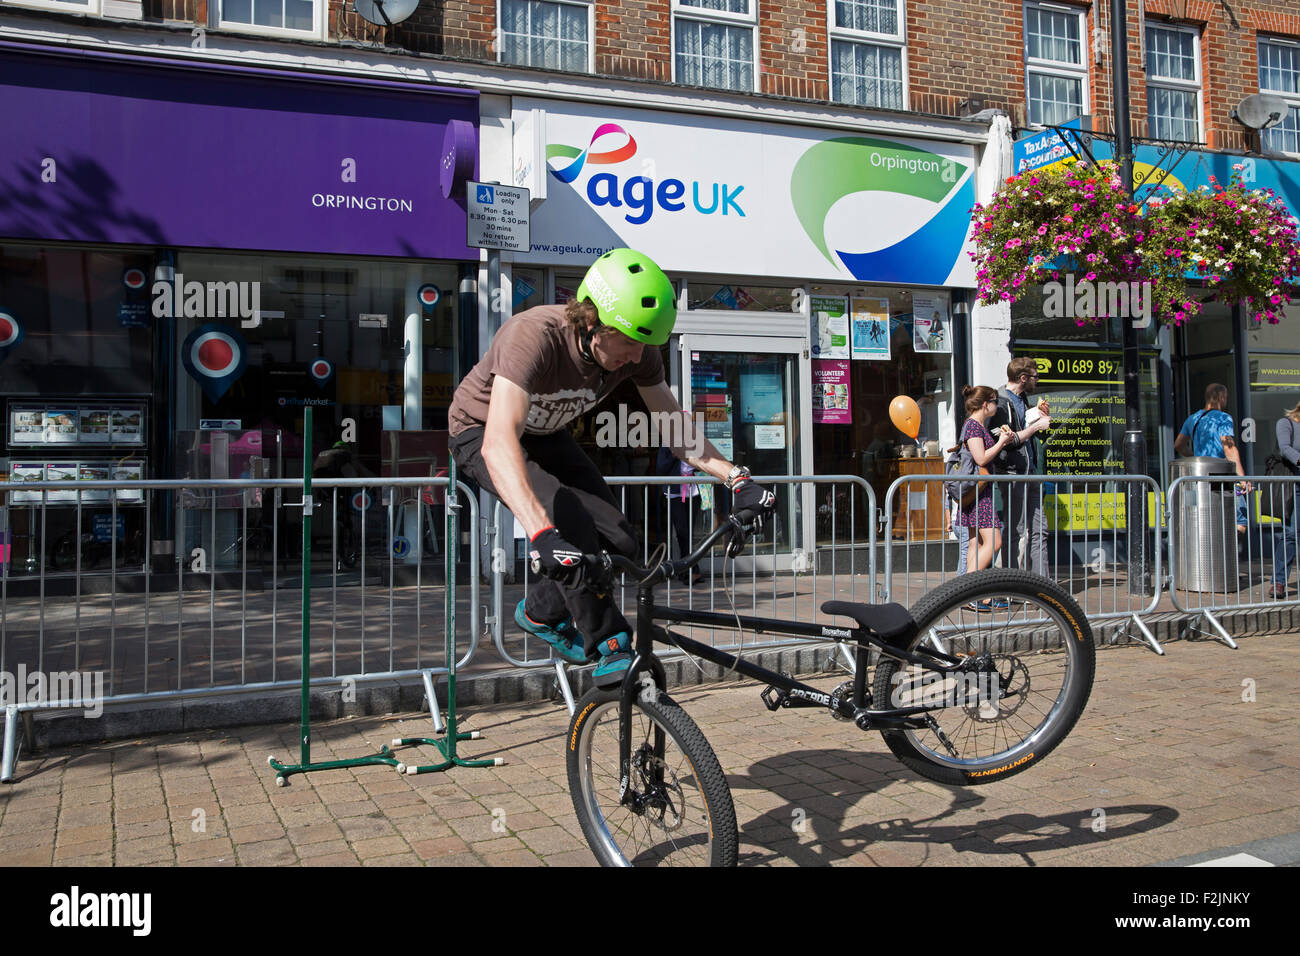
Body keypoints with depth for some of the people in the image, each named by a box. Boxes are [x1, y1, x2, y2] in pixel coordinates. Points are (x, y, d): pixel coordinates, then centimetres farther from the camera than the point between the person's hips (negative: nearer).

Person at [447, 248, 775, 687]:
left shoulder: (638, 351, -20)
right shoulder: (534, 335, -39)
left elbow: (675, 426, -9)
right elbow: (499, 442, -50)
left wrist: (738, 479, -21)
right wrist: (542, 536, -62)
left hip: (546, 436, 6)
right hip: (482, 433, -6)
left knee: (619, 542, -9)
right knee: (569, 520, -31)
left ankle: (541, 611, 17)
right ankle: (609, 649, -15)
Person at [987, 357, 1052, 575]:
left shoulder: (1022, 398, 16)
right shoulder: (1001, 402, -12)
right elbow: (1007, 440, -19)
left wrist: (1041, 417, 9)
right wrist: (1036, 426, -12)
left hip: (1031, 471, 9)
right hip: (1013, 473, -9)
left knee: (1039, 529, 8)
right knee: (1014, 531, -5)